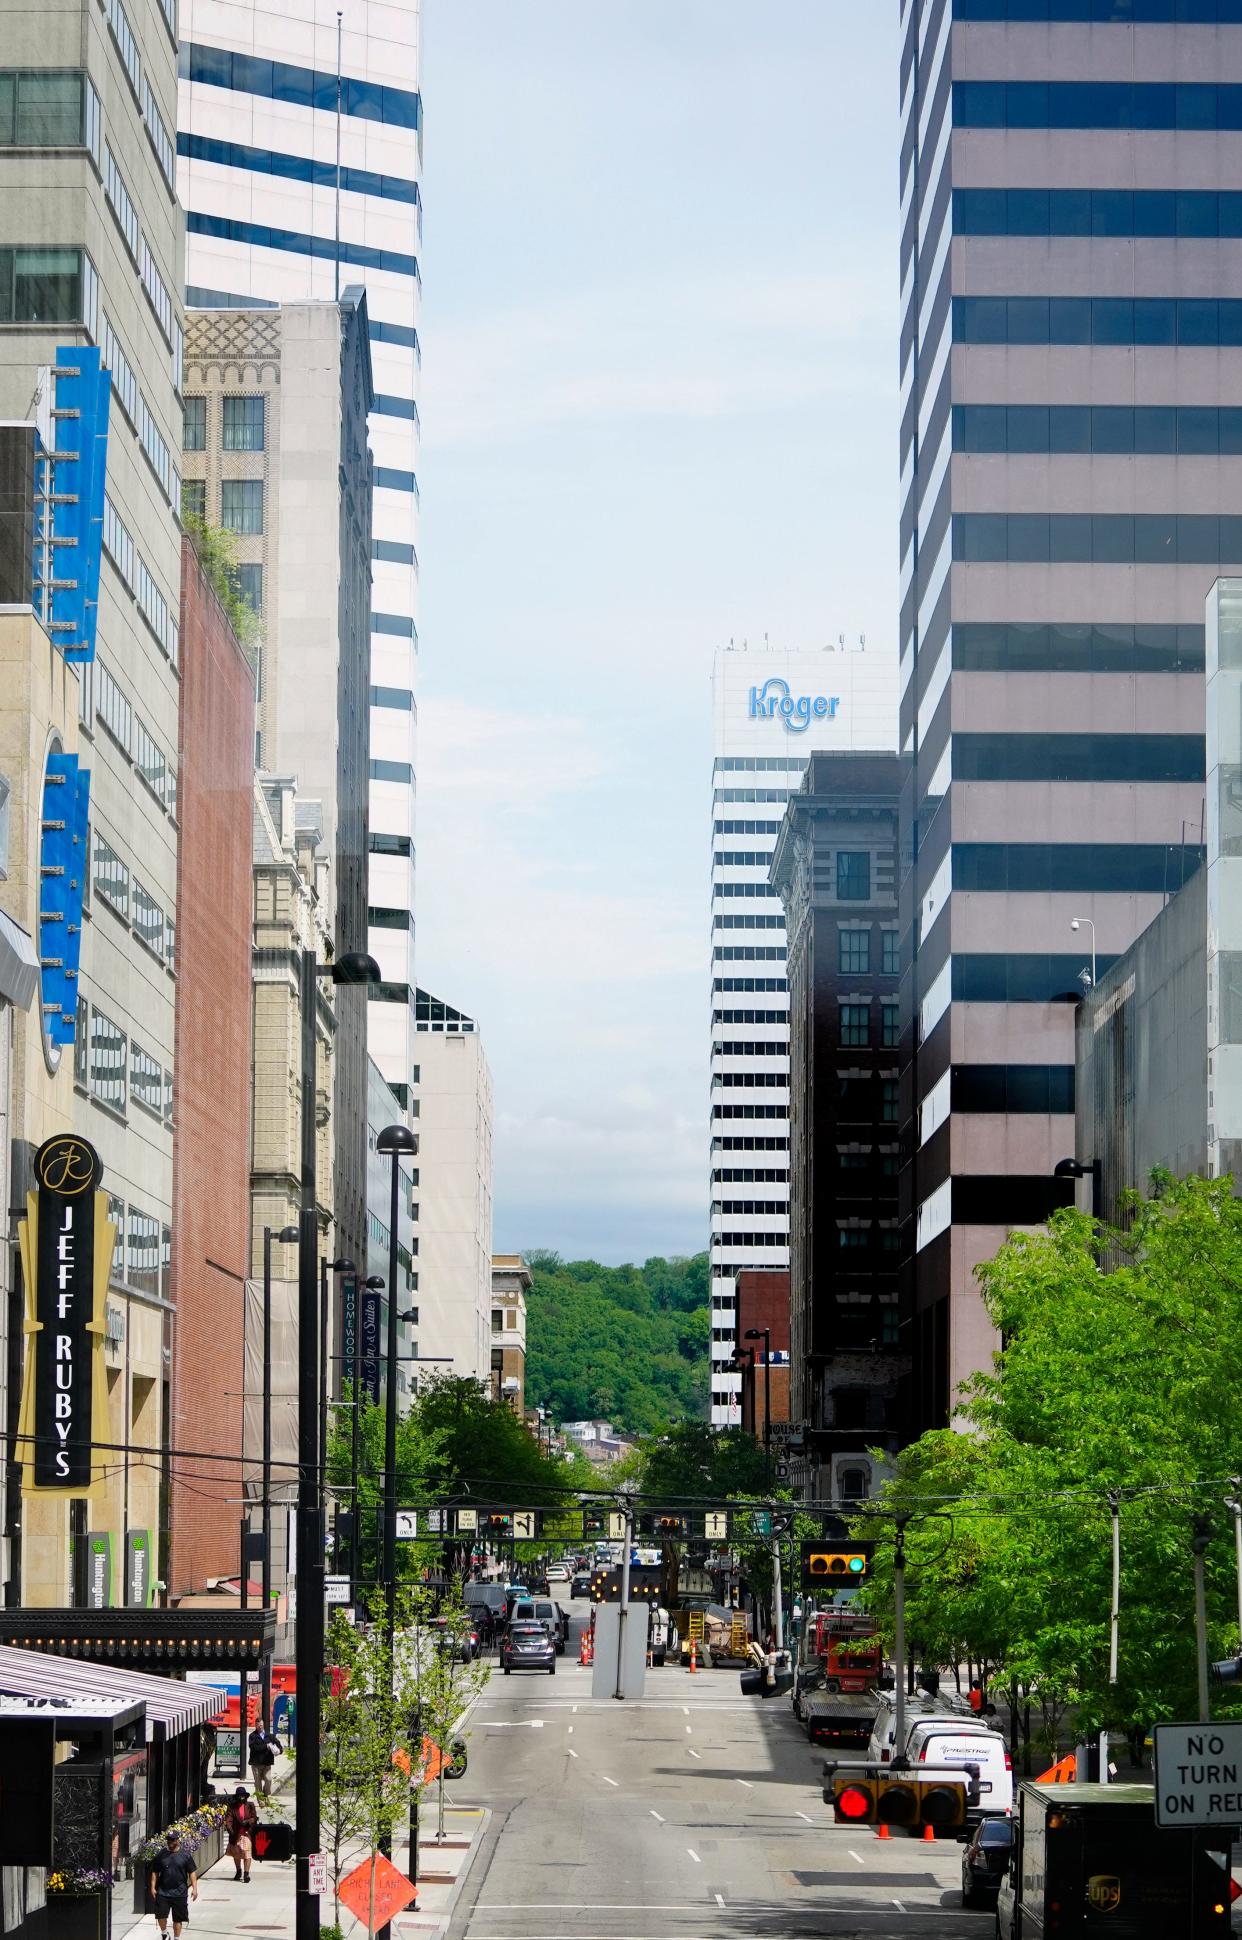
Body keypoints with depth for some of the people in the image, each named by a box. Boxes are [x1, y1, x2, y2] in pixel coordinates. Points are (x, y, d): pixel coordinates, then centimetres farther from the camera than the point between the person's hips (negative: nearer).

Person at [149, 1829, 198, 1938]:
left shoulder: (186, 1855, 2)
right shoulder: (161, 1855, 4)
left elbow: (192, 1873, 3)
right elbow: (154, 1873, 8)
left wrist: (194, 1888, -4)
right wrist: (153, 1887, 1)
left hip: (179, 1893, -1)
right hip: (162, 1892, 1)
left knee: (178, 1918, 5)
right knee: (161, 1914, -6)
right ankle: (164, 1934, 19)